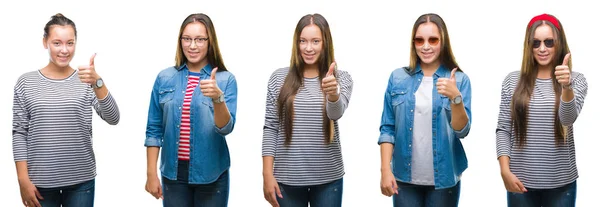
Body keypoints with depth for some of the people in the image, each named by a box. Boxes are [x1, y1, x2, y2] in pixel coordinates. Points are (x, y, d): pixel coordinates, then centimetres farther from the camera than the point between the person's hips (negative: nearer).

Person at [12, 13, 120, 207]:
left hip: (81, 181, 0)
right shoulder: (26, 83, 1)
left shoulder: (87, 81, 1)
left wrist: (97, 82, -27)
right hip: (41, 181, 0)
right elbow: (20, 133, 1)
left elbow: (113, 119, -12)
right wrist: (23, 179, -4)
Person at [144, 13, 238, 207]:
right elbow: (154, 130, 4)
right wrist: (151, 173, 1)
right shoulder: (164, 78, 1)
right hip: (173, 172, 1)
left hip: (211, 174, -1)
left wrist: (217, 97, -29)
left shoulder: (226, 80, -4)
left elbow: (226, 128, -13)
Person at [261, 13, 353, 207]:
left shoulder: (341, 78, -1)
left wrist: (333, 93, -40)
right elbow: (270, 127, 1)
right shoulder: (279, 78, 1)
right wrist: (267, 174, -4)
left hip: (328, 179, 0)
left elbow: (336, 113, -18)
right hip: (287, 179, 1)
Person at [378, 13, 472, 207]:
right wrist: (385, 170, -5)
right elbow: (387, 128, 3)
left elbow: (462, 131, -8)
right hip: (404, 178, 1)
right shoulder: (398, 78, 2)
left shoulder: (459, 80, -1)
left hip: (444, 179, -1)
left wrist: (455, 98, -23)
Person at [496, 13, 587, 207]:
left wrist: (566, 87, -33)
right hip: (521, 180, 1)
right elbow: (503, 129, 2)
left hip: (560, 182, 0)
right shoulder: (513, 80, 2)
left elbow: (568, 119, -16)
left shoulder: (576, 80, 0)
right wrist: (505, 170, -8)